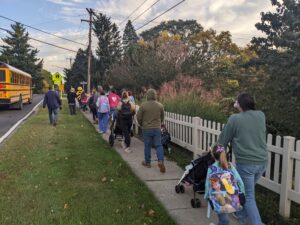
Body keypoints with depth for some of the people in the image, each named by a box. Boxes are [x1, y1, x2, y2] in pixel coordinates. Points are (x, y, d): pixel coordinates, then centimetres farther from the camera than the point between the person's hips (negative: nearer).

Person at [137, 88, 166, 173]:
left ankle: (147, 162, 21)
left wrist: (142, 124, 14)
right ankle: (160, 161, -7)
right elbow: (162, 117, 9)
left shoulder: (143, 105, -12)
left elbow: (138, 117, -5)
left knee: (147, 146, 10)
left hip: (146, 129, -2)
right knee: (158, 145, 7)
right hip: (157, 128, 2)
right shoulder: (160, 105, -2)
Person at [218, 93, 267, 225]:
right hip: (262, 162, 6)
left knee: (248, 196, 5)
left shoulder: (234, 119, -10)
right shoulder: (261, 115, 4)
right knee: (247, 190, 25)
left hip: (245, 163, -6)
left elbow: (223, 140, 0)